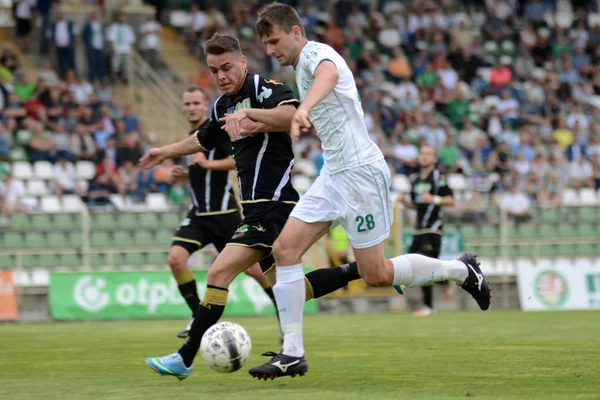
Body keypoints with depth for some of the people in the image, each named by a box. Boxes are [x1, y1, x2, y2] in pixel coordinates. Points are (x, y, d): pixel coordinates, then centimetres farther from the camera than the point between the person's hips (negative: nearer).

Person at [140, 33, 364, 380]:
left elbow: (291, 115, -32)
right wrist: (166, 152, 48)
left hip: (274, 204, -10)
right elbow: (204, 139, 37)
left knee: (219, 273, -17)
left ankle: (185, 359, -15)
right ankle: (359, 270, 21)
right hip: (257, 208, 10)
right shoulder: (222, 106, 15)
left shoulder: (266, 89, -10)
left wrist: (250, 113, -42)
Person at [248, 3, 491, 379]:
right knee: (284, 249, -5)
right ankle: (292, 353, -6)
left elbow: (329, 73, -41)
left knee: (376, 275, -4)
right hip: (333, 175, 10)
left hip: (360, 172, -10)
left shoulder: (315, 52, -13)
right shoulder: (303, 67, 17)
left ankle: (461, 269, 17)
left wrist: (304, 110, -58)